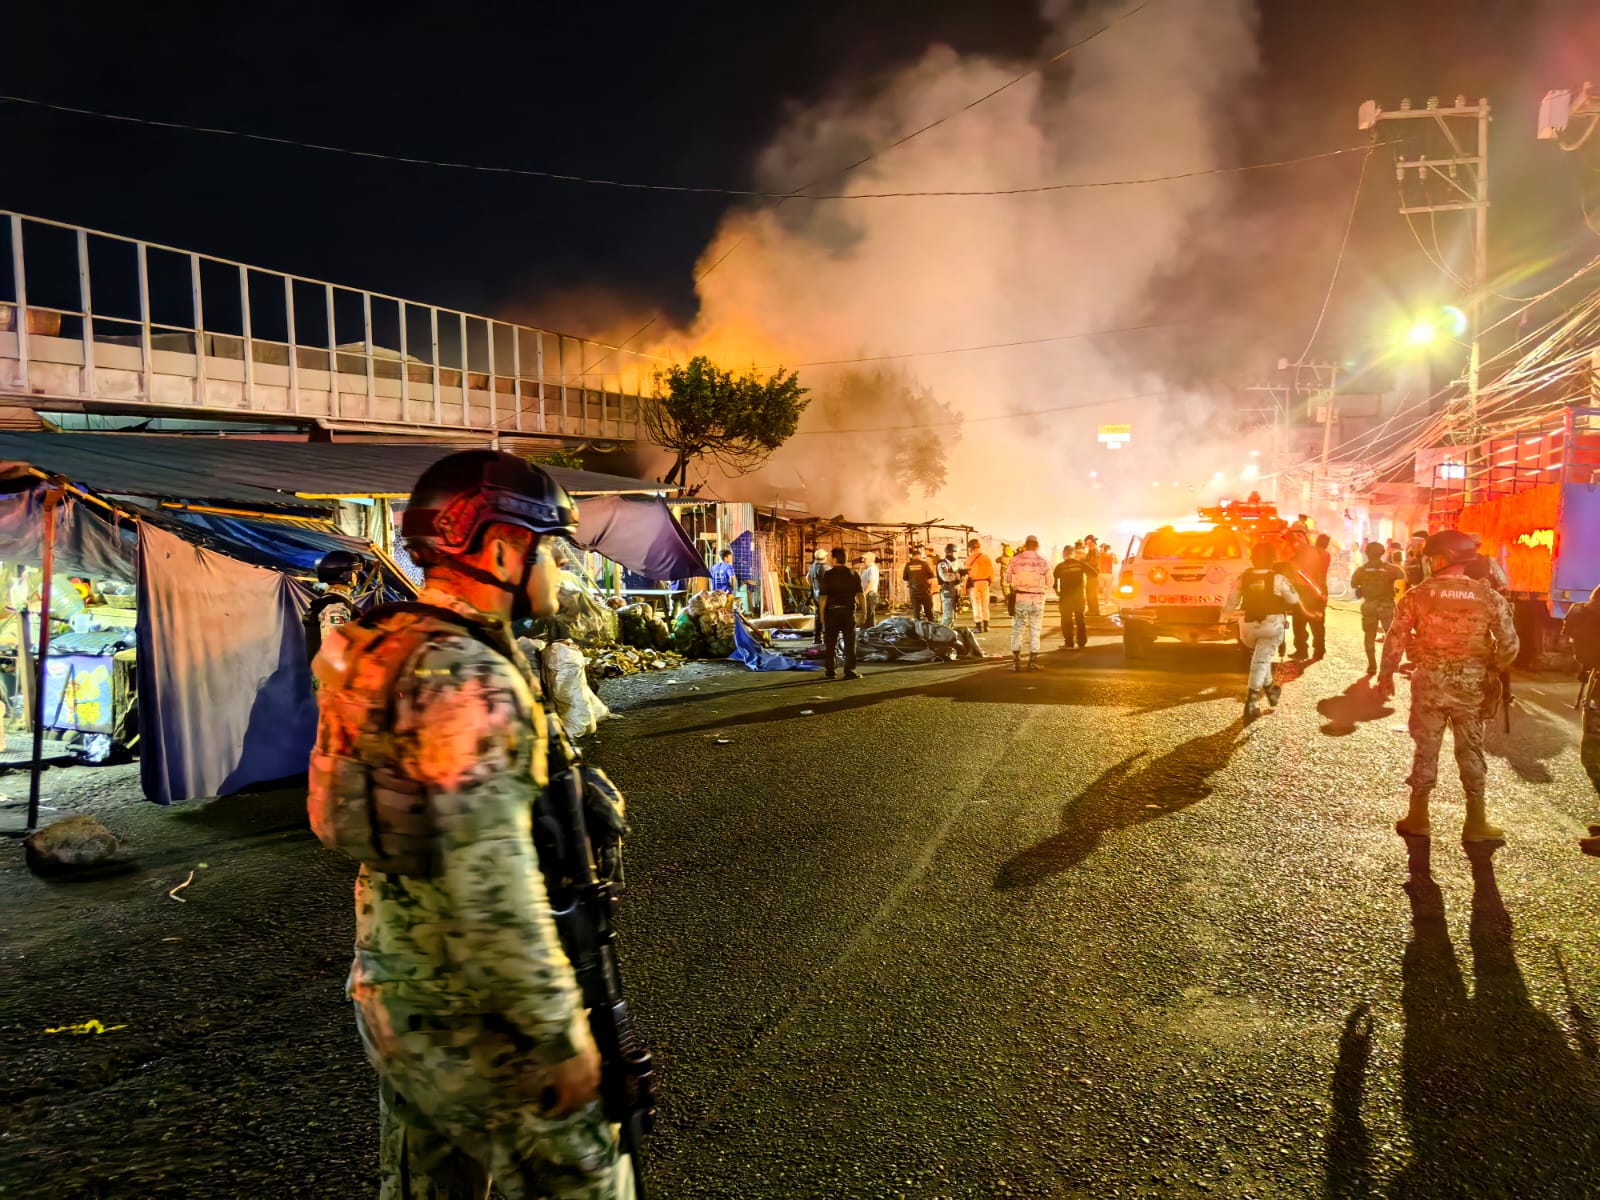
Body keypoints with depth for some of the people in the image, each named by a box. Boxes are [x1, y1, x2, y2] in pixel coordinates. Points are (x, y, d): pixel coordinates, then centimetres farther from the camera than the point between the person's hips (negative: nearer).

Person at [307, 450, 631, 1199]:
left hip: (391, 989, 10)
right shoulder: (469, 679, -25)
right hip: (468, 1012, -9)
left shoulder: (387, 651, 6)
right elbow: (491, 885, -28)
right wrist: (558, 1032, -21)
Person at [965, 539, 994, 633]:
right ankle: (986, 626, 16)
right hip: (985, 582, 4)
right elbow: (991, 571, 4)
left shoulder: (970, 558, -9)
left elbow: (967, 573, -10)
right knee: (985, 605, 13)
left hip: (974, 583, -4)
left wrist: (965, 586, -6)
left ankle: (979, 627, 0)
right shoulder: (986, 557, 3)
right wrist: (991, 582, 15)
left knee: (976, 605, 1)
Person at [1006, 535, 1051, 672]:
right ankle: (1033, 661, 11)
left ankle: (1016, 661, 7)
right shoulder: (1043, 563, -5)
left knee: (1017, 629, 10)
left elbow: (1008, 580, 0)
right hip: (1037, 600, 0)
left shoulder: (1016, 560, -7)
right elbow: (1049, 584, 2)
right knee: (1035, 630, 10)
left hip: (1020, 599, 0)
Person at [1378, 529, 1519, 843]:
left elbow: (1395, 640, -8)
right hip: (1471, 685, 1)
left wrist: (1386, 674, 5)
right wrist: (1493, 672, 13)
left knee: (1426, 749, 10)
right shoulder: (1488, 596, -6)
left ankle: (1418, 817, 17)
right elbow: (1509, 645, -5)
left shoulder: (1417, 595, -9)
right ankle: (1476, 822, 19)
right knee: (1471, 751, 13)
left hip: (1429, 682, -1)